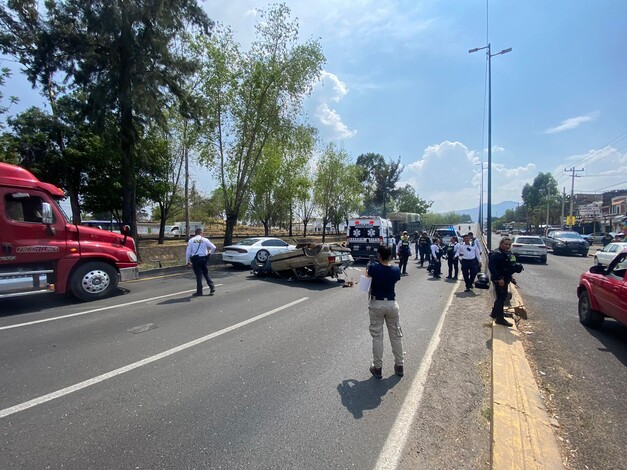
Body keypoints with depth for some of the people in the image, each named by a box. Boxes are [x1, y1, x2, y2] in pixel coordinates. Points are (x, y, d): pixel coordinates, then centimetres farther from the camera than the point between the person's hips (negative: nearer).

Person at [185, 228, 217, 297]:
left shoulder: (191, 240, 2)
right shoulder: (205, 240, 2)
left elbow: (188, 252, 0)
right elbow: (213, 247, -3)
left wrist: (187, 261, 5)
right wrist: (209, 253, 13)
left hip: (195, 259, -1)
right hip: (203, 258, 1)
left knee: (198, 275, 3)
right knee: (206, 274, 15)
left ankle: (199, 291, 7)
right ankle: (212, 287, 7)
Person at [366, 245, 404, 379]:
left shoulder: (374, 268, -14)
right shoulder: (396, 270, -7)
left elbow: (367, 274, 9)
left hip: (376, 304, -2)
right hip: (392, 304, 3)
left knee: (377, 336, 6)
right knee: (396, 335, 15)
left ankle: (377, 368, 14)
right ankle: (399, 365, 27)